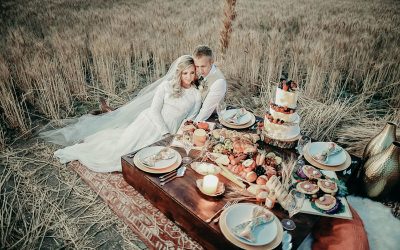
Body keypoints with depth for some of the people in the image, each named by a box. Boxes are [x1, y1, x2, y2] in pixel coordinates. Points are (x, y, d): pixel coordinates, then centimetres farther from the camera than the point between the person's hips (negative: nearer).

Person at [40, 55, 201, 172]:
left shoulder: (196, 95, 5)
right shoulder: (166, 85, -2)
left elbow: (190, 120, 9)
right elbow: (155, 110, -8)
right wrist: (166, 133, -16)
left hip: (169, 131, 1)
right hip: (149, 122, -1)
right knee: (123, 142, -11)